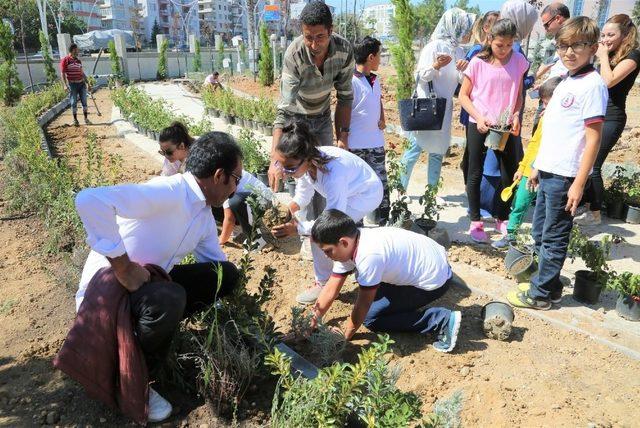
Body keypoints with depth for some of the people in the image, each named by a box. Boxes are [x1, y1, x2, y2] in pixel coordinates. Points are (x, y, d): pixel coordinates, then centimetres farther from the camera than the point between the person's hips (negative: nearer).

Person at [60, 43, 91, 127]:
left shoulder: (78, 61, 13)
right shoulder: (65, 60, -4)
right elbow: (62, 73, -7)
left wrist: (88, 83, 19)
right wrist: (65, 85, -17)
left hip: (81, 83, 5)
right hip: (72, 84, -5)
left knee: (84, 101, 4)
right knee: (74, 102, 1)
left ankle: (86, 118, 12)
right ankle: (75, 120, 10)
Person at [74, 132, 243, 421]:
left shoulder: (205, 214, 2)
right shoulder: (168, 192, -27)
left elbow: (217, 264, 14)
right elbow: (90, 200, -40)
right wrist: (123, 267, -33)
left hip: (149, 283, 8)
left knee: (226, 274, -3)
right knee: (169, 299, -37)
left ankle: (155, 327, 7)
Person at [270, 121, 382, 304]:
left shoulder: (333, 174, -43)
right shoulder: (305, 163, -21)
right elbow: (303, 195, -5)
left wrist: (298, 228, -42)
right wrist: (289, 209, -26)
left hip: (366, 194, -8)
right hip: (347, 191, 8)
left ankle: (323, 283, 4)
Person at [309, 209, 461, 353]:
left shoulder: (369, 255, -32)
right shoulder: (349, 244, -6)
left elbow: (362, 306, -18)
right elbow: (331, 289, 2)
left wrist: (346, 334, -4)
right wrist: (311, 321, 1)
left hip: (434, 280, -9)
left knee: (371, 318, -6)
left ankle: (443, 320, -7)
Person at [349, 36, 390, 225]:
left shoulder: (375, 79, 10)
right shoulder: (351, 81, -14)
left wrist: (382, 119, 6)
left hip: (376, 142, 7)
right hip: (355, 144, -7)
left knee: (381, 183, 10)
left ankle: (384, 222, 21)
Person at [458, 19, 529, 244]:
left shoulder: (519, 61, 0)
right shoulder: (478, 62, -7)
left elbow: (519, 95, 10)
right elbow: (463, 95, -2)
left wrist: (516, 116, -8)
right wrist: (478, 117, -15)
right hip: (478, 125, -2)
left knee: (510, 174, 7)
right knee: (475, 173, 3)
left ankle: (502, 219, 24)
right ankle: (475, 222, 17)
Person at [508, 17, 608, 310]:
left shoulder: (592, 85, -12)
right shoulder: (565, 83, 13)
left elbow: (593, 138, -16)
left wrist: (579, 184, -18)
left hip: (565, 176, -8)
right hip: (548, 172, 9)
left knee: (553, 239, 3)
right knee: (540, 234, 17)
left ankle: (540, 294, 16)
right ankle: (548, 284, 32)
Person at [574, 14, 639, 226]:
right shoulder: (611, 55, 15)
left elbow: (608, 81, -23)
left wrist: (603, 56, -12)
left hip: (610, 119, -8)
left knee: (592, 165, -7)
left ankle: (595, 214, 4)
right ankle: (588, 207, 19)